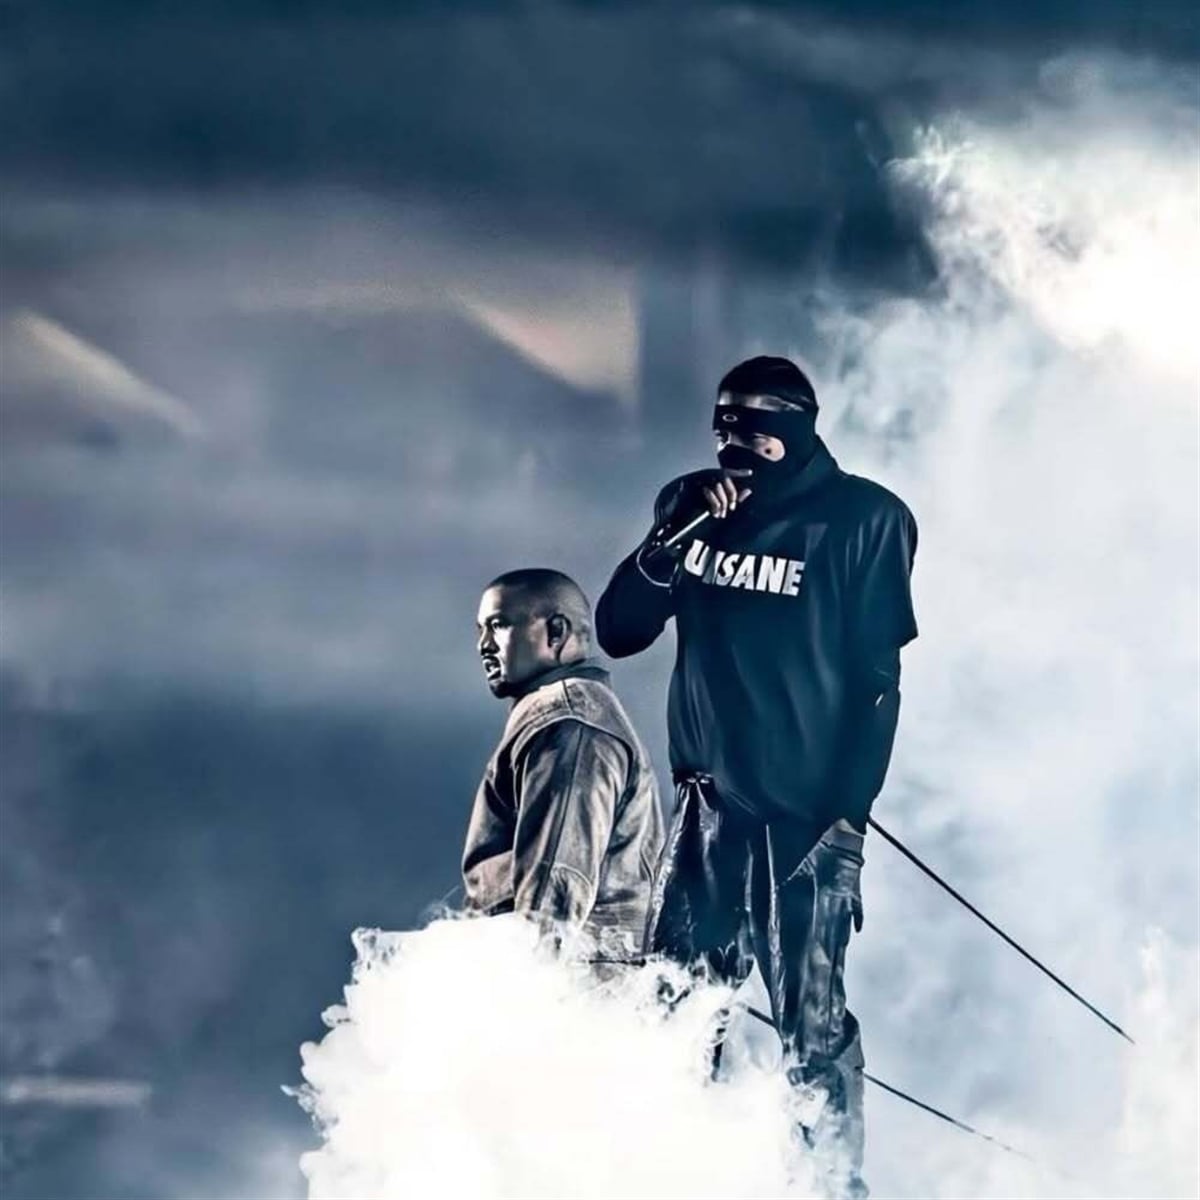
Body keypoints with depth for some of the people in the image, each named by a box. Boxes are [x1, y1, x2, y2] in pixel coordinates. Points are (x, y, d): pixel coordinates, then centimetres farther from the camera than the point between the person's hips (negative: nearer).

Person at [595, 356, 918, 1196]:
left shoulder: (861, 520, -4)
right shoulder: (697, 506, 10)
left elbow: (878, 680, -6)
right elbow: (618, 632, 5)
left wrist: (848, 817, -12)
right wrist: (676, 535, -10)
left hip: (806, 809, -5)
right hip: (709, 803, 5)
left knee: (811, 1022, -8)